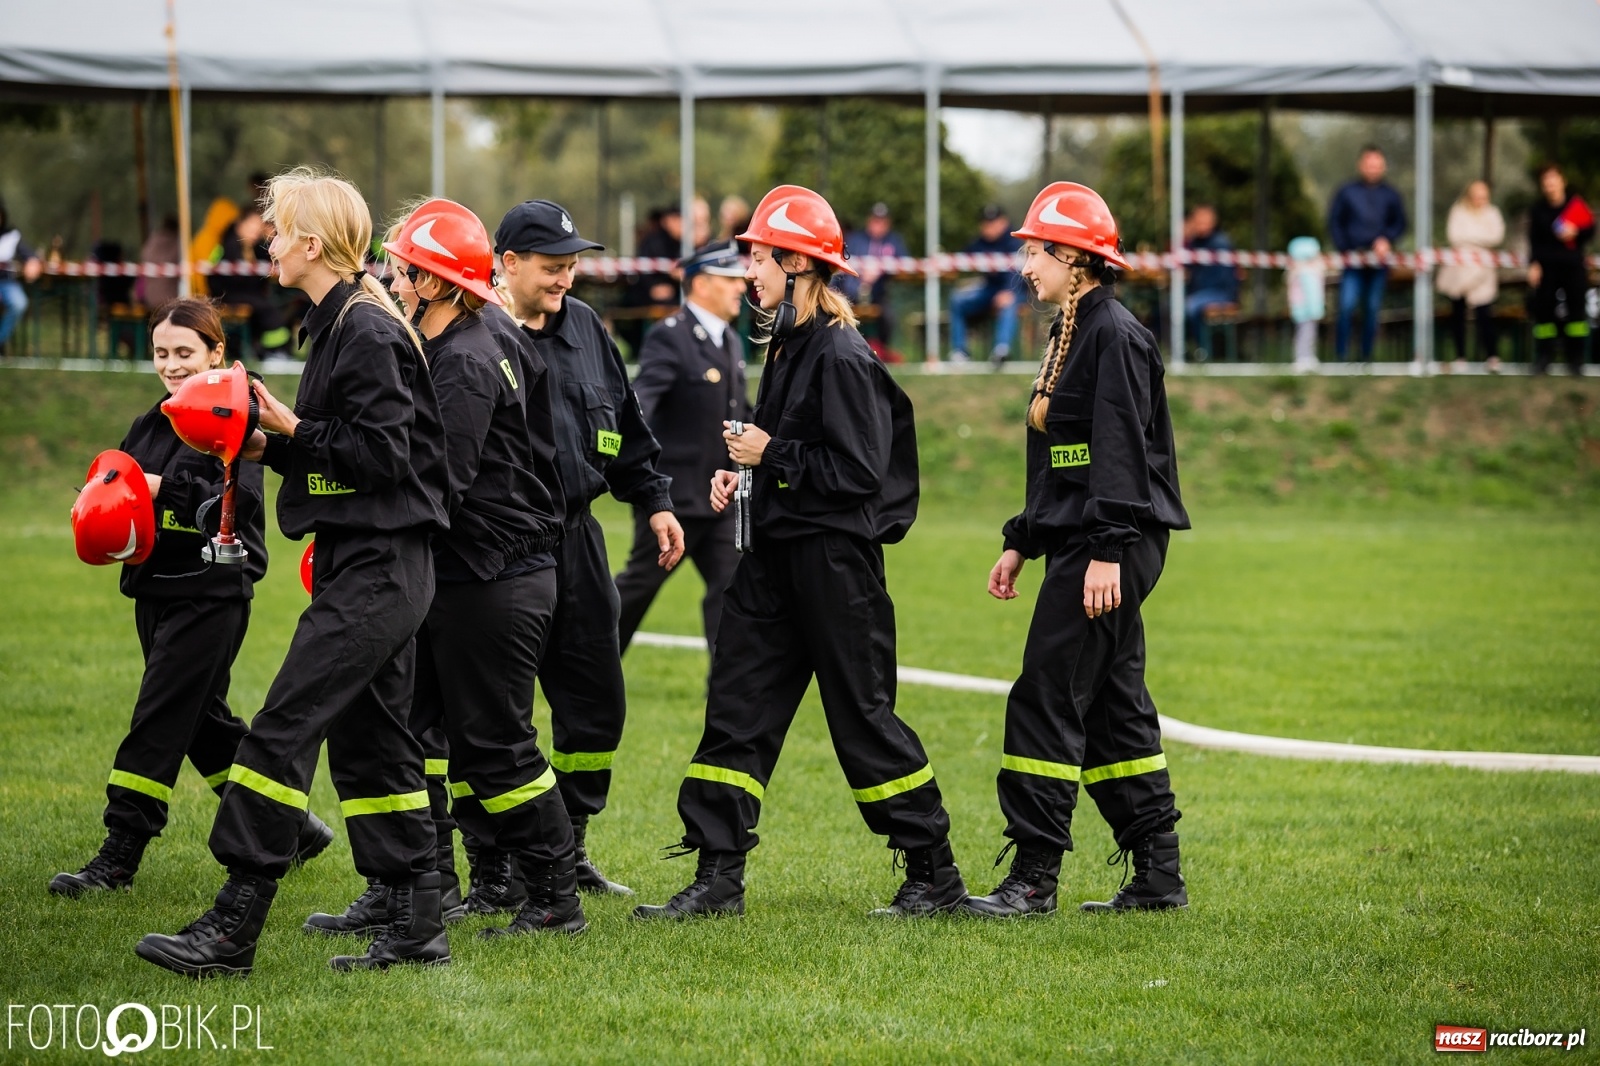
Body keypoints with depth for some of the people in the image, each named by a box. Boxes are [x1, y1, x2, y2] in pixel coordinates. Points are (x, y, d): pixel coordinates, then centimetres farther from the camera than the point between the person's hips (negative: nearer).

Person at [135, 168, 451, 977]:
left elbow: (384, 454, -19)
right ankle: (416, 924, 14)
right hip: (371, 566, 10)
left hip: (377, 568, -10)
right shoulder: (342, 325, 16)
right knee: (368, 735, 11)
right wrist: (273, 447, 6)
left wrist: (295, 431, -15)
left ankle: (233, 926, -12)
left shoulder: (367, 332, -15)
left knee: (283, 727, -12)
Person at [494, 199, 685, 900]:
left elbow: (626, 425, 21)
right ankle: (493, 869, 7)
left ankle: (568, 851, 26)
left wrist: (656, 503, 17)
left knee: (596, 703, 12)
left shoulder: (583, 325, 13)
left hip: (576, 542, 7)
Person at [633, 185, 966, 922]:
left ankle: (935, 875, 10)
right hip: (779, 550, 9)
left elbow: (859, 473, -20)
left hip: (833, 554, -9)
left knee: (861, 711, -2)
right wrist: (745, 468, 5)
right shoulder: (790, 344, 12)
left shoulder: (840, 356, -17)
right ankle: (718, 878, 8)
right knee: (738, 702, 5)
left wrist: (772, 454, -15)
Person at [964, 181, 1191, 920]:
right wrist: (1022, 542, 22)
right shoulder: (1070, 333, 18)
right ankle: (1157, 877, 15)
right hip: (1076, 543, 10)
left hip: (1110, 547, -10)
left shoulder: (1115, 336, -13)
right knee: (1113, 708, 11)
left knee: (1046, 701, -10)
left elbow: (1122, 451, -20)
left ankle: (1033, 878, -8)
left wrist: (1108, 552, -25)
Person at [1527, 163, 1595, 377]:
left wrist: (1576, 232, -17)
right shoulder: (1538, 209, 2)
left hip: (1573, 265, 0)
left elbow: (1590, 230, 4)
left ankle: (1575, 359, 5)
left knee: (1575, 309, -1)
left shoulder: (1576, 205, 0)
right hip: (1546, 265, 0)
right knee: (1544, 310, -1)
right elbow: (1534, 240, 2)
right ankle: (1544, 357, 9)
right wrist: (1533, 264, -7)